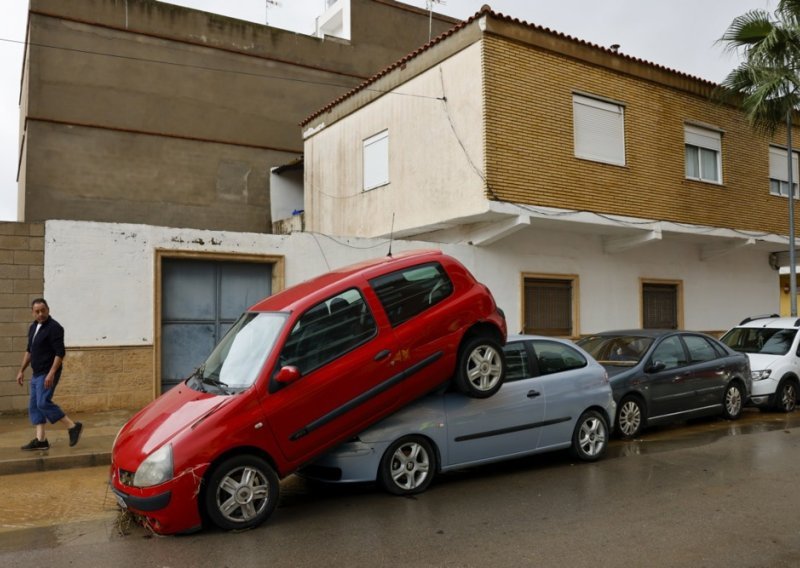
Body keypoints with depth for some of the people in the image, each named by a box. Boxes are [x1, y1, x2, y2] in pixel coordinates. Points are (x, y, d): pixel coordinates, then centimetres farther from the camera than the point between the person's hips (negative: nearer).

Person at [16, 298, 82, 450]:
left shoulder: (54, 328, -14)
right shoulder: (33, 327, 12)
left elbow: (60, 353, -19)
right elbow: (29, 351, 22)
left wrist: (51, 374, -24)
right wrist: (22, 370, 19)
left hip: (48, 374, -9)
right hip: (36, 374, 9)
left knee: (43, 403, -16)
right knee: (34, 406, 8)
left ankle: (73, 427, -7)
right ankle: (40, 440, 13)